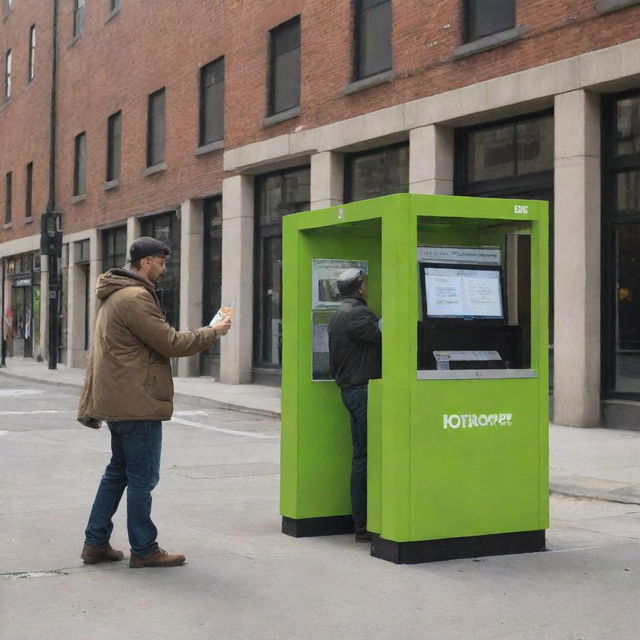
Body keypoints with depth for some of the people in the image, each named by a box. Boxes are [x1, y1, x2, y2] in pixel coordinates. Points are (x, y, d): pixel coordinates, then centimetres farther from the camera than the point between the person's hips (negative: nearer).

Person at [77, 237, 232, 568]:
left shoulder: (115, 296, 16)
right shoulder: (135, 297, -18)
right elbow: (170, 343, -18)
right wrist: (213, 332, -6)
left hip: (117, 401, 10)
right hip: (137, 403, -10)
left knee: (118, 471, 17)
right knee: (143, 477, -1)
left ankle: (95, 543, 21)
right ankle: (144, 550, 7)